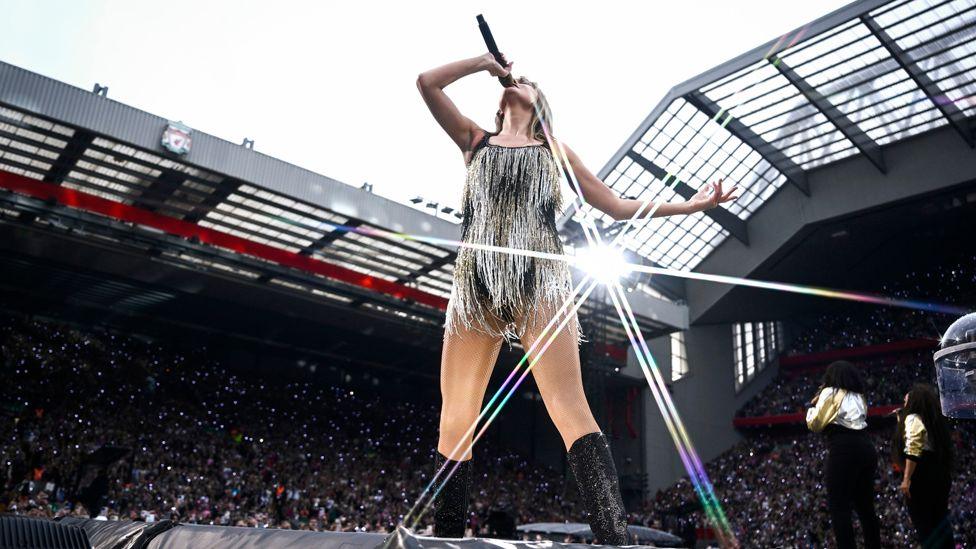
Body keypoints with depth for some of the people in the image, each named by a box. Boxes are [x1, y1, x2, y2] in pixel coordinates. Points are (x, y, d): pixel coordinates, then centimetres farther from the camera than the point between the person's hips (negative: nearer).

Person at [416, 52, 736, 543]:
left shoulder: (553, 149, 25)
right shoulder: (475, 140, 27)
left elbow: (616, 205, 23)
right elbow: (427, 82, 17)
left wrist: (687, 206, 19)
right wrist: (486, 62, 27)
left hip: (539, 278, -1)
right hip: (476, 281, 2)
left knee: (568, 407, -17)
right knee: (456, 417, -5)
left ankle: (614, 537, -25)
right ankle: (445, 535, 1)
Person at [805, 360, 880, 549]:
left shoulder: (830, 393, 2)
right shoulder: (858, 396, 23)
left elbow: (815, 424, 2)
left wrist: (813, 405, 18)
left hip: (844, 449, -8)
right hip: (866, 448, 8)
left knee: (839, 506, -7)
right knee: (865, 506, 12)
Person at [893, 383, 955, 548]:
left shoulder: (913, 418, -12)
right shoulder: (934, 418, 13)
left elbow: (913, 452, -20)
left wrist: (906, 479, -21)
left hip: (921, 475, -8)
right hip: (939, 473, 8)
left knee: (921, 518, 0)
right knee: (939, 518, 13)